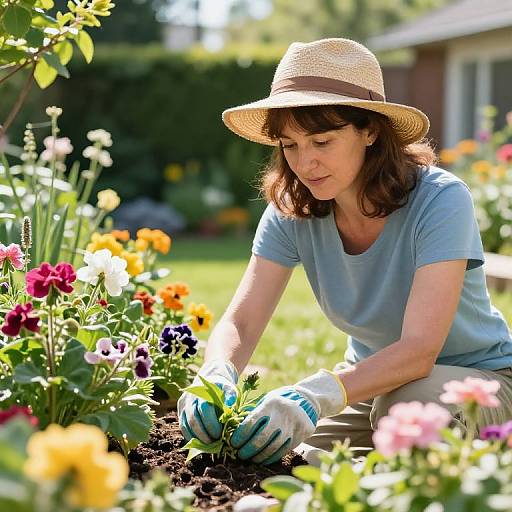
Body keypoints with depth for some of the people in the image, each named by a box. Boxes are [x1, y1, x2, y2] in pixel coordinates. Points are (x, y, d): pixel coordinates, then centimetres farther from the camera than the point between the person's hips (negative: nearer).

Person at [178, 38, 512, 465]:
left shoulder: (441, 201, -27)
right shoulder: (291, 210, -13)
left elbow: (420, 348, -37)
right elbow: (239, 323, -17)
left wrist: (315, 395, -52)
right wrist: (217, 377, -41)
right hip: (374, 378, 4)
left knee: (407, 404, -36)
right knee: (283, 453, -18)